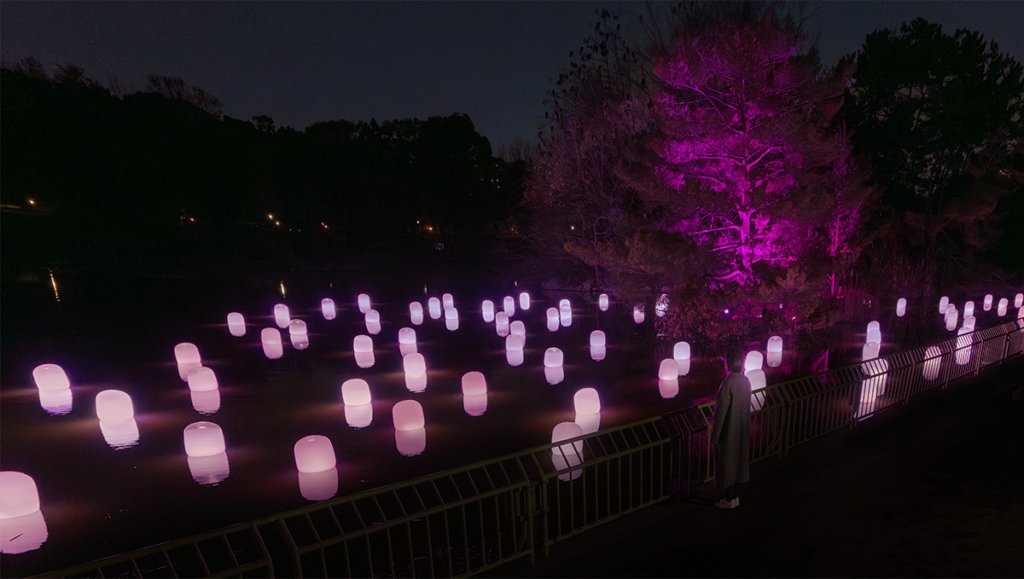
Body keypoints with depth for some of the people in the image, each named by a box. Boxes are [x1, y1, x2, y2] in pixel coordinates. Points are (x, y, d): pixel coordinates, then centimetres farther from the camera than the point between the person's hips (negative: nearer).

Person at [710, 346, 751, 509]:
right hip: (742, 430, 7)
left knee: (726, 463, 6)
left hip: (728, 430, -7)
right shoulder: (746, 381, -3)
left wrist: (715, 435, -13)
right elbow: (746, 406, 9)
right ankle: (736, 497, 31)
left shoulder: (727, 383, -25)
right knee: (739, 460, 18)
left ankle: (729, 500, 18)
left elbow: (721, 411, -21)